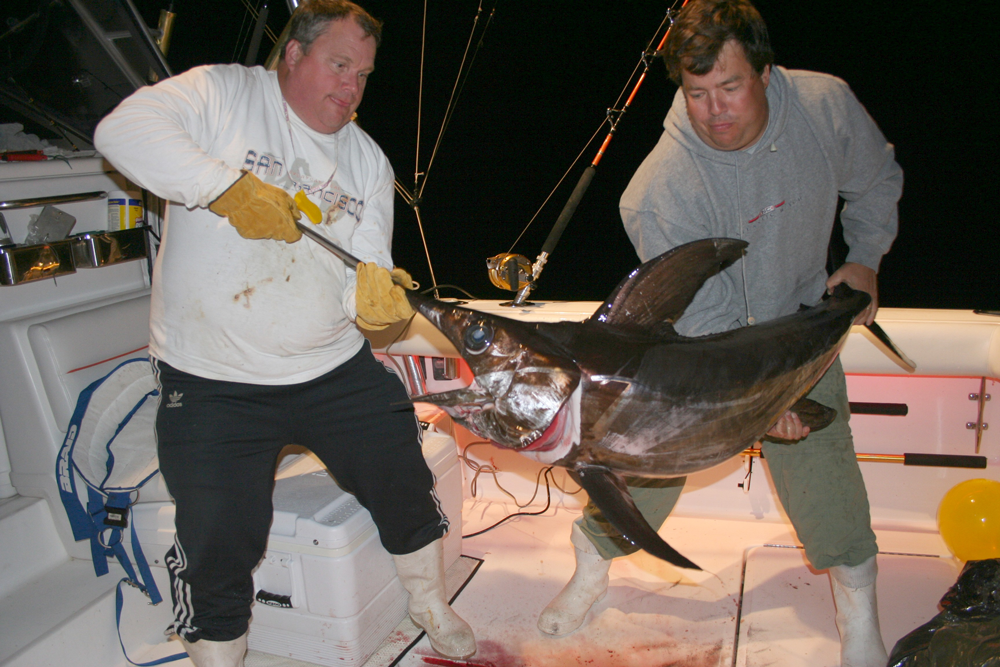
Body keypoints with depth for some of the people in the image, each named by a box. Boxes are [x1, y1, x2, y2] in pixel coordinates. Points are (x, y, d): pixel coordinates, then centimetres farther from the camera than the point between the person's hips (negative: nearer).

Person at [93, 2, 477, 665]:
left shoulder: (368, 161, 10)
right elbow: (123, 129, -19)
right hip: (213, 381, -4)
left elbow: (366, 269, 4)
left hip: (335, 368, 5)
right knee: (217, 541, -3)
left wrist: (373, 290, -21)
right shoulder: (222, 94, -3)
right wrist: (231, 189, -26)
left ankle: (432, 608, 40)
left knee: (406, 484, 12)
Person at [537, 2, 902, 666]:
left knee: (821, 457, -6)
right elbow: (704, 317, -26)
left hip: (800, 322, 3)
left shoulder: (827, 105, -16)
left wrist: (866, 258, 1)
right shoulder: (659, 189, -29)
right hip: (693, 342, -2)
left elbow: (877, 179, 7)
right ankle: (592, 567, 29)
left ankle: (858, 604, 19)